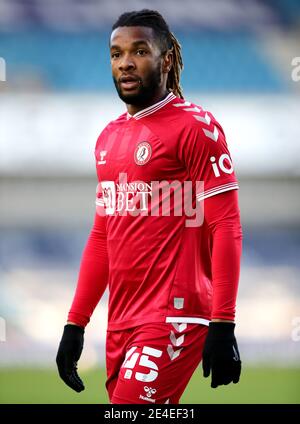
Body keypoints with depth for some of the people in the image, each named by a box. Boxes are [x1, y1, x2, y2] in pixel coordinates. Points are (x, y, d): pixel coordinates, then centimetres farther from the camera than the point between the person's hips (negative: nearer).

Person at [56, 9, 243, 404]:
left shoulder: (195, 126, -6)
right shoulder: (109, 137, 17)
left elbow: (226, 228, -11)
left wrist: (222, 326, -18)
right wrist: (75, 324, 17)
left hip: (174, 322, -7)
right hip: (121, 324, 7)